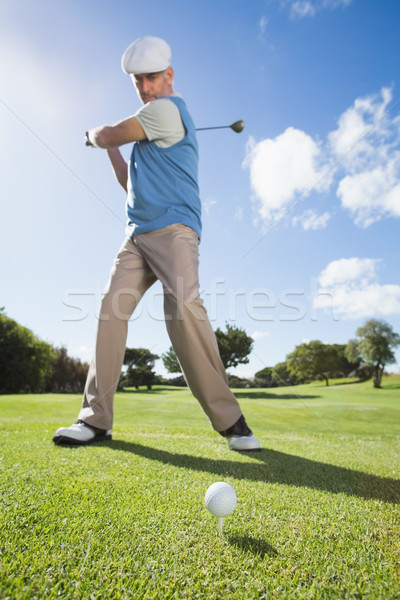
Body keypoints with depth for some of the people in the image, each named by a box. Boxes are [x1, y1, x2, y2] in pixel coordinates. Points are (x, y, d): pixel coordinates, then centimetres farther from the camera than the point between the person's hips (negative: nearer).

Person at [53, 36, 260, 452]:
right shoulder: (149, 129, 31)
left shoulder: (167, 108, 3)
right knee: (111, 307, -9)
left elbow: (107, 135, 0)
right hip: (138, 234, 9)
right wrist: (108, 146, 31)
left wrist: (95, 134, 23)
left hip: (173, 228, -8)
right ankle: (96, 419, -6)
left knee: (183, 307, -27)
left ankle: (228, 419, -15)